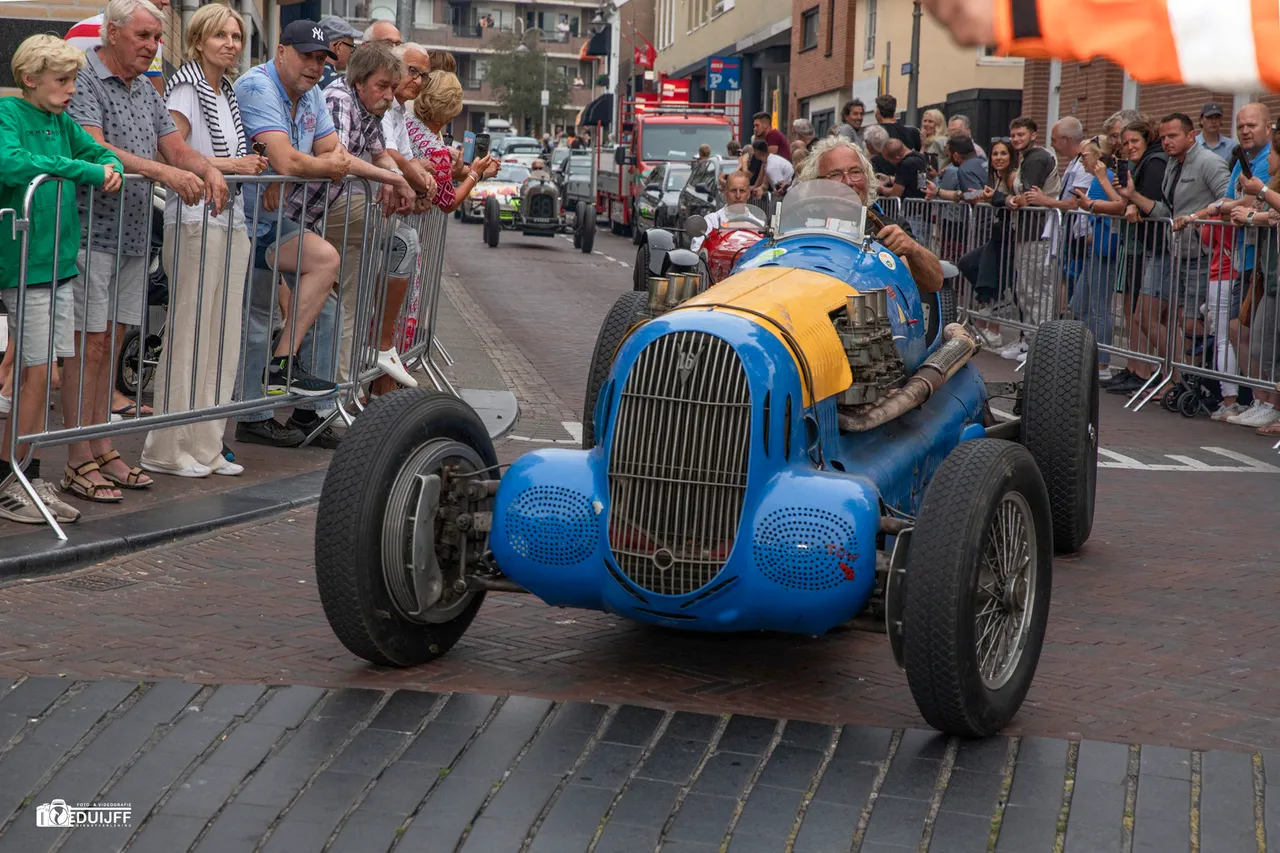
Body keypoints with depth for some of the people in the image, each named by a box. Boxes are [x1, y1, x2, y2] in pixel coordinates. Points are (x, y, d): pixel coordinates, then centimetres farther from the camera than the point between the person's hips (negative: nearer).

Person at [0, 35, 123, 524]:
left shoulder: (60, 122, 12)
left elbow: (101, 154, 23)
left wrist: (110, 170, -2)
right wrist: (85, 170, -26)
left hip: (59, 261, 8)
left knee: (39, 372, 10)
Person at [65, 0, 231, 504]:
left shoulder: (147, 92, 16)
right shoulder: (83, 83, -10)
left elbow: (176, 147, 13)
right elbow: (94, 149, -24)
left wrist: (207, 170, -10)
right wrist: (163, 172, -33)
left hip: (134, 235, 8)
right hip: (92, 231, -8)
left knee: (109, 343, 12)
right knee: (87, 343, -5)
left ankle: (102, 449, 18)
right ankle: (78, 462, -1)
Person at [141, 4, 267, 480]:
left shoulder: (228, 93, 18)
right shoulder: (186, 88, -6)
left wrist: (249, 164, 8)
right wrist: (228, 164, -15)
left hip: (230, 219, 8)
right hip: (194, 220, -8)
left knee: (222, 334, 8)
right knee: (189, 332, -7)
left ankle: (206, 445, 13)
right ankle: (169, 449, -1)